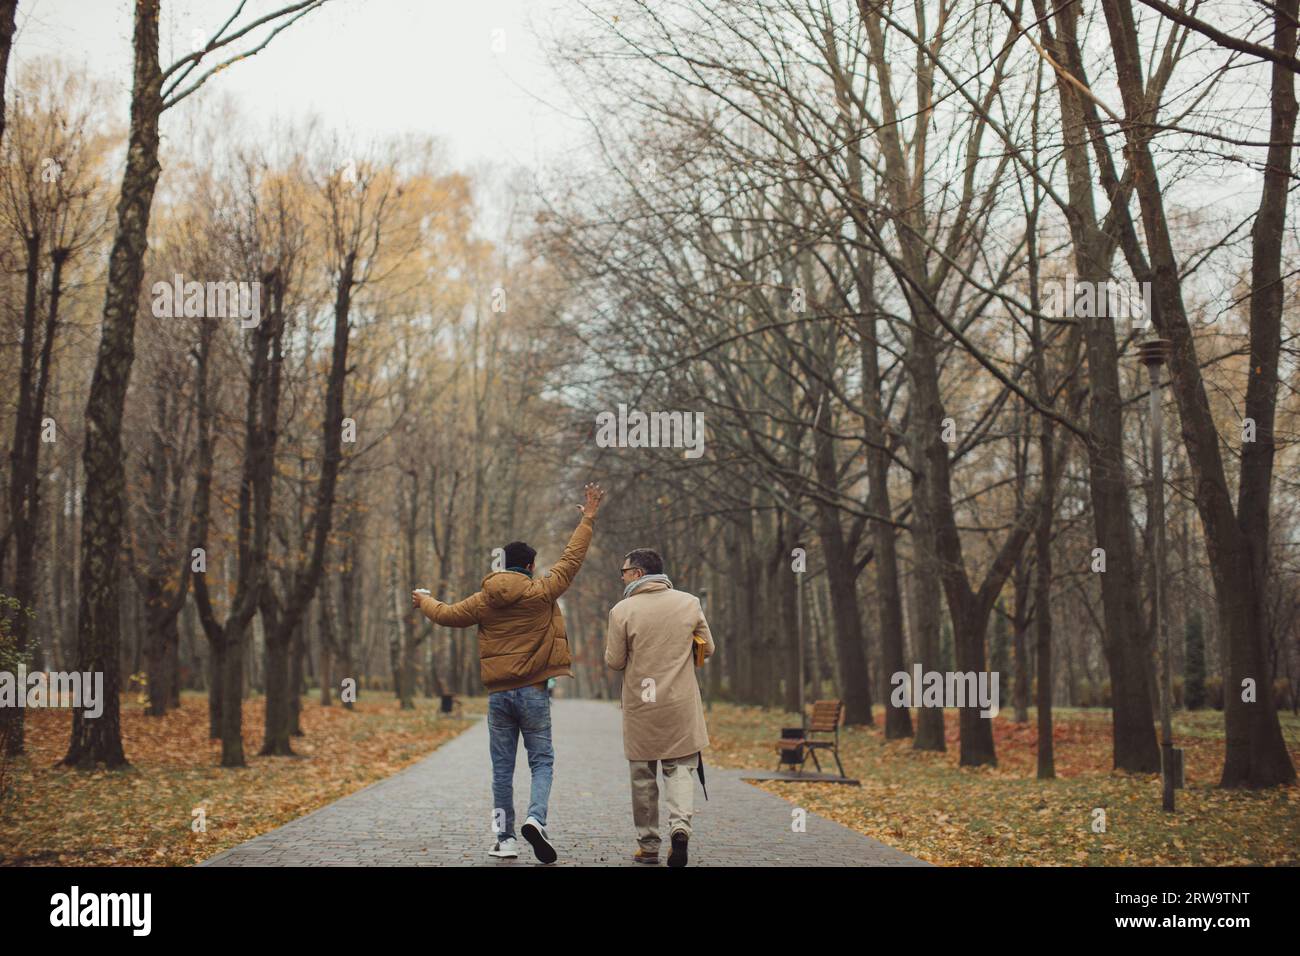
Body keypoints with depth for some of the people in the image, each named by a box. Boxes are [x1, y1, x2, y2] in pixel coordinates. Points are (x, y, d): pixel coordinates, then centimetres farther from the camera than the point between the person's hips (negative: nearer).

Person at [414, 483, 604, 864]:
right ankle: (535, 818, -19)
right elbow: (571, 559, 1)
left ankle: (505, 837, 10)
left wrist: (425, 601, 37)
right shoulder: (541, 592, -5)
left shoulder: (484, 600, 3)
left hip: (497, 695, 3)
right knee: (542, 761, 5)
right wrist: (588, 519, 11)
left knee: (503, 768, 9)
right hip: (533, 693, -3)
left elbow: (447, 615, 15)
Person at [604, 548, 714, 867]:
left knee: (643, 775, 10)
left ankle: (648, 844, 15)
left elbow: (614, 661, -5)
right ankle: (680, 823, -15)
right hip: (681, 704, 1)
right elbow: (707, 649, 6)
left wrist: (613, 645, 16)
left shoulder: (622, 610, -8)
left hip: (640, 706, -1)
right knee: (680, 768, 9)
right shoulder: (689, 603, -1)